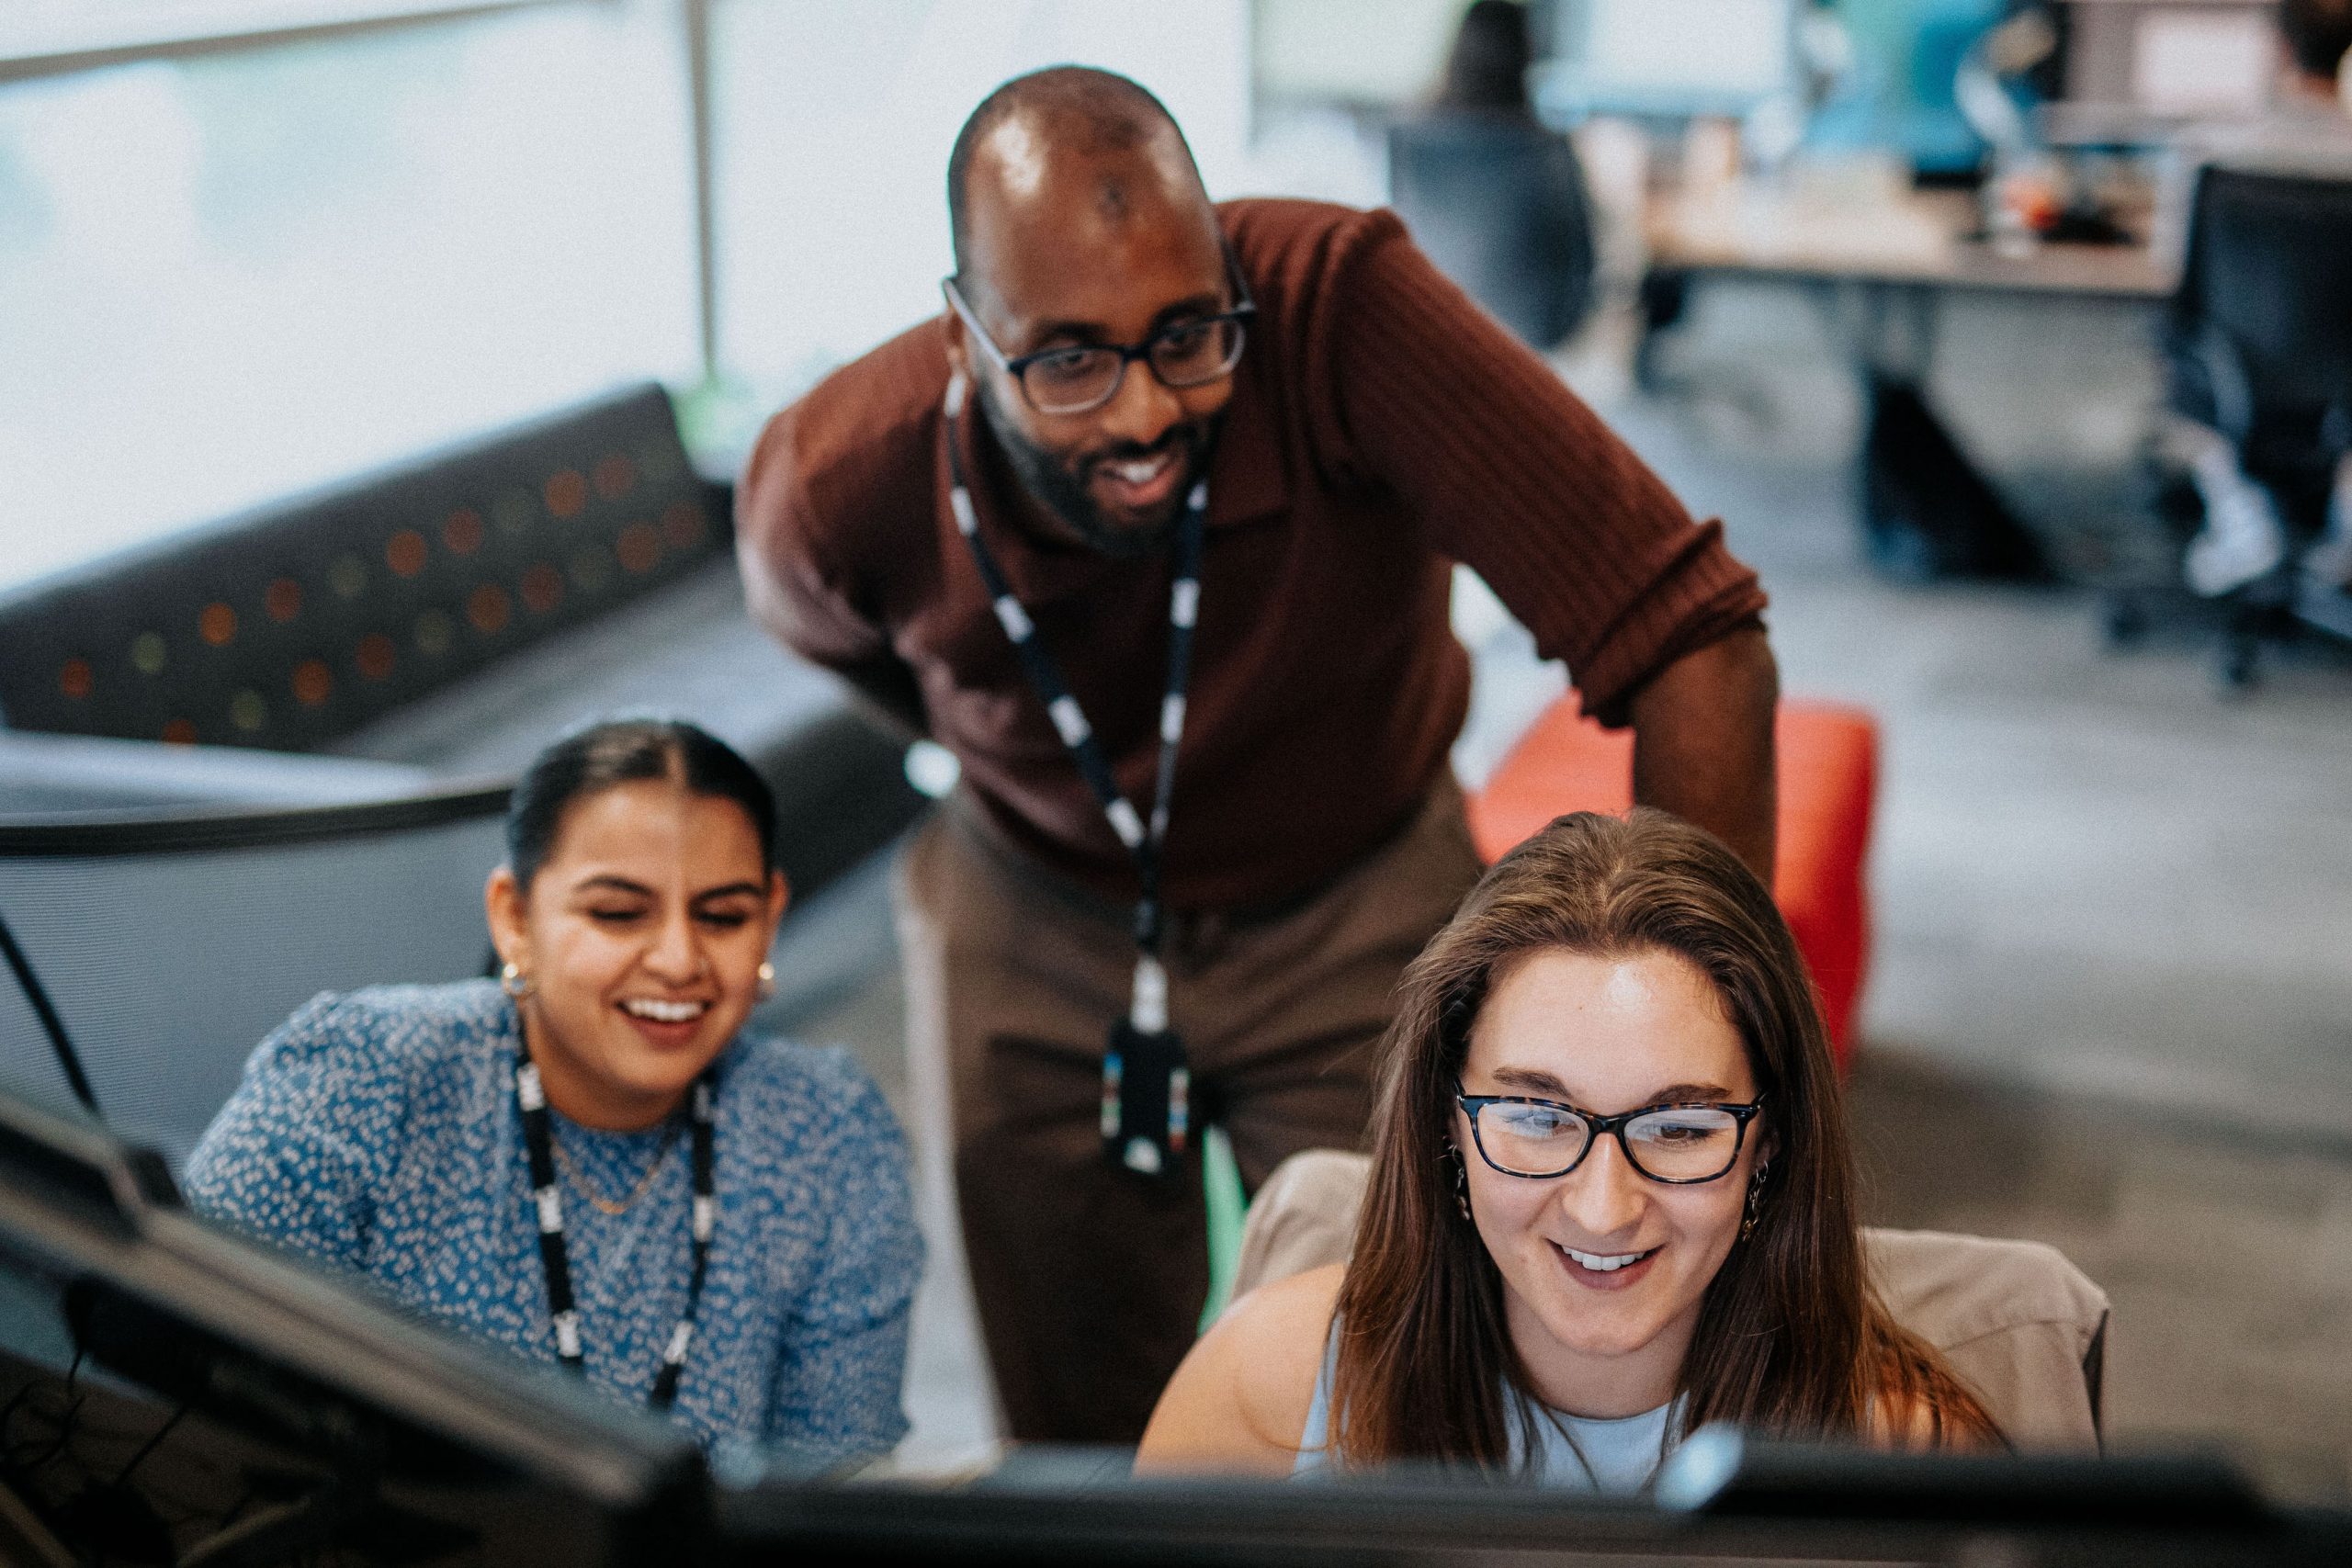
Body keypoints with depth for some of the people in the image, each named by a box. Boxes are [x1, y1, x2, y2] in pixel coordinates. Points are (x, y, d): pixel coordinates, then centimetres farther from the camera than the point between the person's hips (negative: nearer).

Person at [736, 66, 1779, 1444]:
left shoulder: (1338, 303, -36)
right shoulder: (832, 493, -26)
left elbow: (1694, 640, -39)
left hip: (1357, 910, -1)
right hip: (1035, 927, 2)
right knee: (1080, 1429, 15)